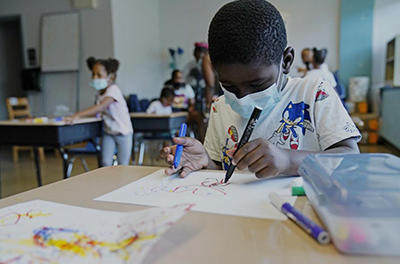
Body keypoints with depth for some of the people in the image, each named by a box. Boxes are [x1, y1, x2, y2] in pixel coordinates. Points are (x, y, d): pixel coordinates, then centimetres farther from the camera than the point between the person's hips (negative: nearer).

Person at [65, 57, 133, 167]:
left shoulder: (113, 89, -22)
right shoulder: (100, 93, 3)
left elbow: (100, 107, -37)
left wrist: (78, 115, -44)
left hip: (123, 132, -6)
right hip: (108, 132, 6)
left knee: (122, 165, 3)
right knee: (105, 163, -2)